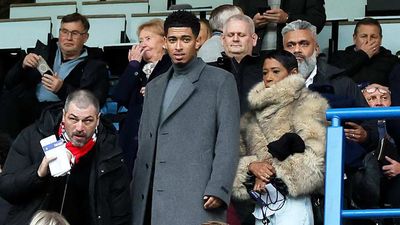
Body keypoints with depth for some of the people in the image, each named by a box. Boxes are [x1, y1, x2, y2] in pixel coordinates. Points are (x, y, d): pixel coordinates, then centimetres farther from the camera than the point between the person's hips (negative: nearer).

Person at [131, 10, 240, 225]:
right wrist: (137, 195, 14)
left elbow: (228, 142, -4)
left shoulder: (221, 81, 4)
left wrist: (217, 190, -14)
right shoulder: (154, 87, 21)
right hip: (153, 200, 5)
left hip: (197, 197, -5)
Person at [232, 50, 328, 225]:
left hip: (291, 203, -6)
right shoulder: (255, 113, 19)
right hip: (262, 205, 6)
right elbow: (240, 153, 13)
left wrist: (274, 171, -9)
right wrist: (251, 165, -9)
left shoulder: (307, 106, 1)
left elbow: (314, 157, -10)